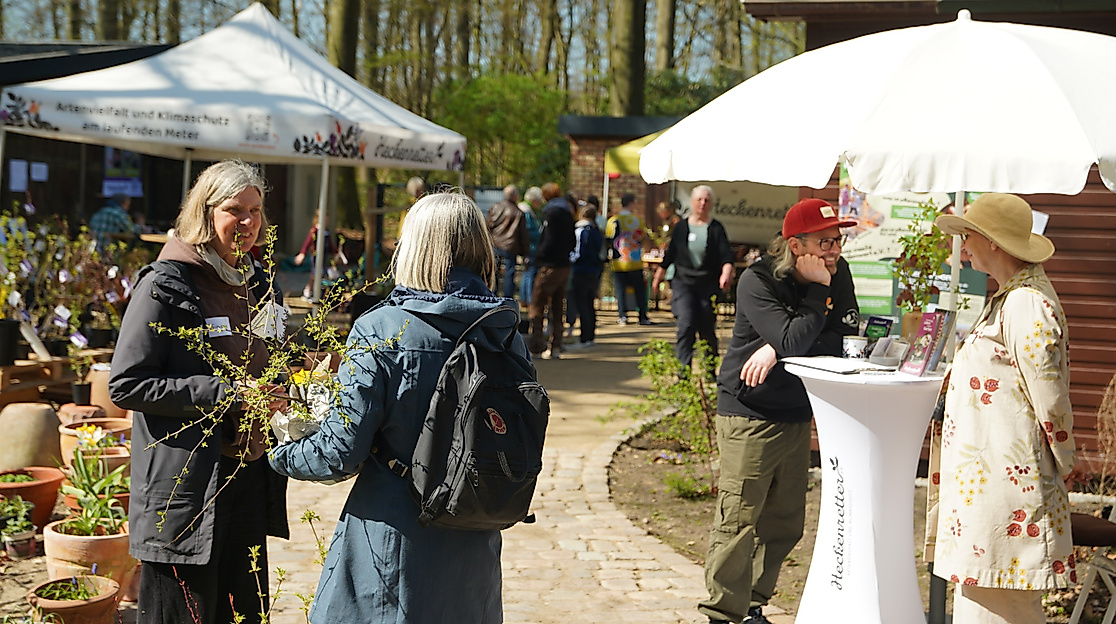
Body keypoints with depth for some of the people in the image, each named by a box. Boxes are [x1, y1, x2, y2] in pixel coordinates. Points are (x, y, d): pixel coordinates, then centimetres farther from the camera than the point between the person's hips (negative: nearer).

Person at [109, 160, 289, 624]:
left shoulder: (258, 285, 13)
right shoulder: (164, 286, -10)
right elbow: (126, 385, -15)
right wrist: (225, 394, -19)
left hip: (249, 480, 7)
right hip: (185, 493, -7)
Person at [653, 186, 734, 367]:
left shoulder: (716, 228, 1)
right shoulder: (681, 227, 5)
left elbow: (726, 255, -9)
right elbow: (669, 255, 15)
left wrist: (726, 273, -29)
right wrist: (657, 278, 20)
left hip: (708, 285, 0)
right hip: (683, 284, 0)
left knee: (707, 330, 3)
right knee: (686, 325, -16)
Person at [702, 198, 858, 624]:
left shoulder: (838, 274, 2)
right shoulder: (757, 282, -15)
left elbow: (846, 338, -6)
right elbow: (794, 340, -25)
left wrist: (777, 351, -16)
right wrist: (819, 289, -20)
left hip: (797, 415, 7)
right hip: (748, 416, -6)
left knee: (784, 524, 13)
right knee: (738, 521, -9)